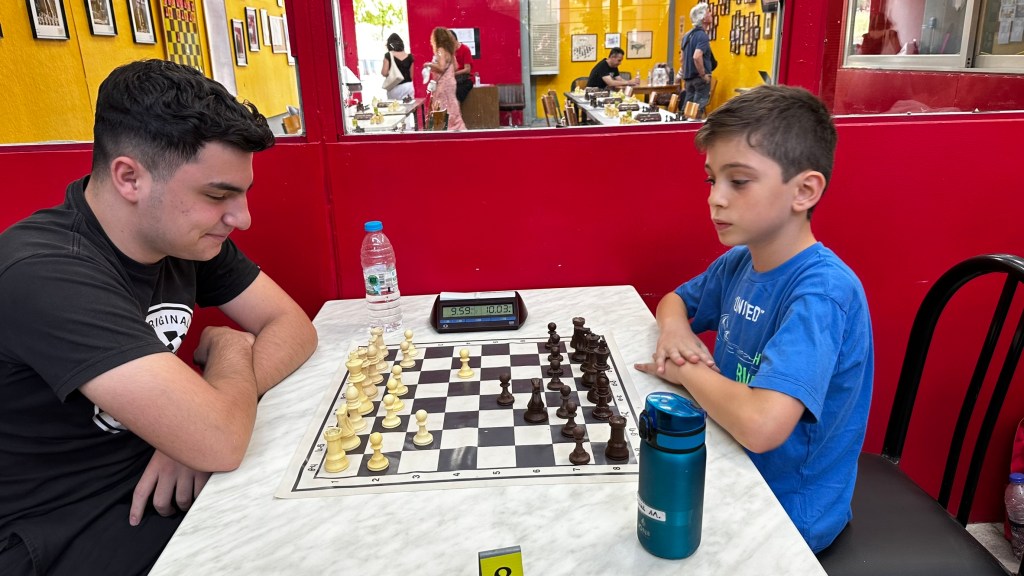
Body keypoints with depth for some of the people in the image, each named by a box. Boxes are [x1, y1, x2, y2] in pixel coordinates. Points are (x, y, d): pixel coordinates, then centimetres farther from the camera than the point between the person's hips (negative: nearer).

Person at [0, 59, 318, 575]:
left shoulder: (188, 236, -5)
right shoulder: (44, 275, -29)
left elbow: (293, 326, -3)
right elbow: (218, 443, -34)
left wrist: (204, 415, -20)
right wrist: (229, 347, -12)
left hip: (150, 484, 7)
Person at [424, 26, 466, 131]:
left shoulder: (440, 50, -13)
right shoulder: (448, 49, 12)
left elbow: (441, 67, -23)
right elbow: (455, 67, 16)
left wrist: (430, 64, -8)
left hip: (443, 83, -9)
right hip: (449, 81, 9)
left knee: (444, 111, -6)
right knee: (451, 109, 12)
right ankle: (457, 129, 14)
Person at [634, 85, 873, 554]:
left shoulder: (822, 291, -28)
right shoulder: (738, 262, -4)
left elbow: (760, 426, -40)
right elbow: (675, 300, 15)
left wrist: (687, 369, -21)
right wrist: (675, 330, -9)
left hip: (786, 511, -6)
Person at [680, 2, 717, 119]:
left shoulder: (687, 35, 12)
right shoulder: (702, 35, -14)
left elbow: (682, 59, 16)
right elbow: (697, 57, -28)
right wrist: (704, 75, -18)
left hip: (689, 78, 8)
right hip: (699, 78, -8)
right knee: (698, 110, -5)